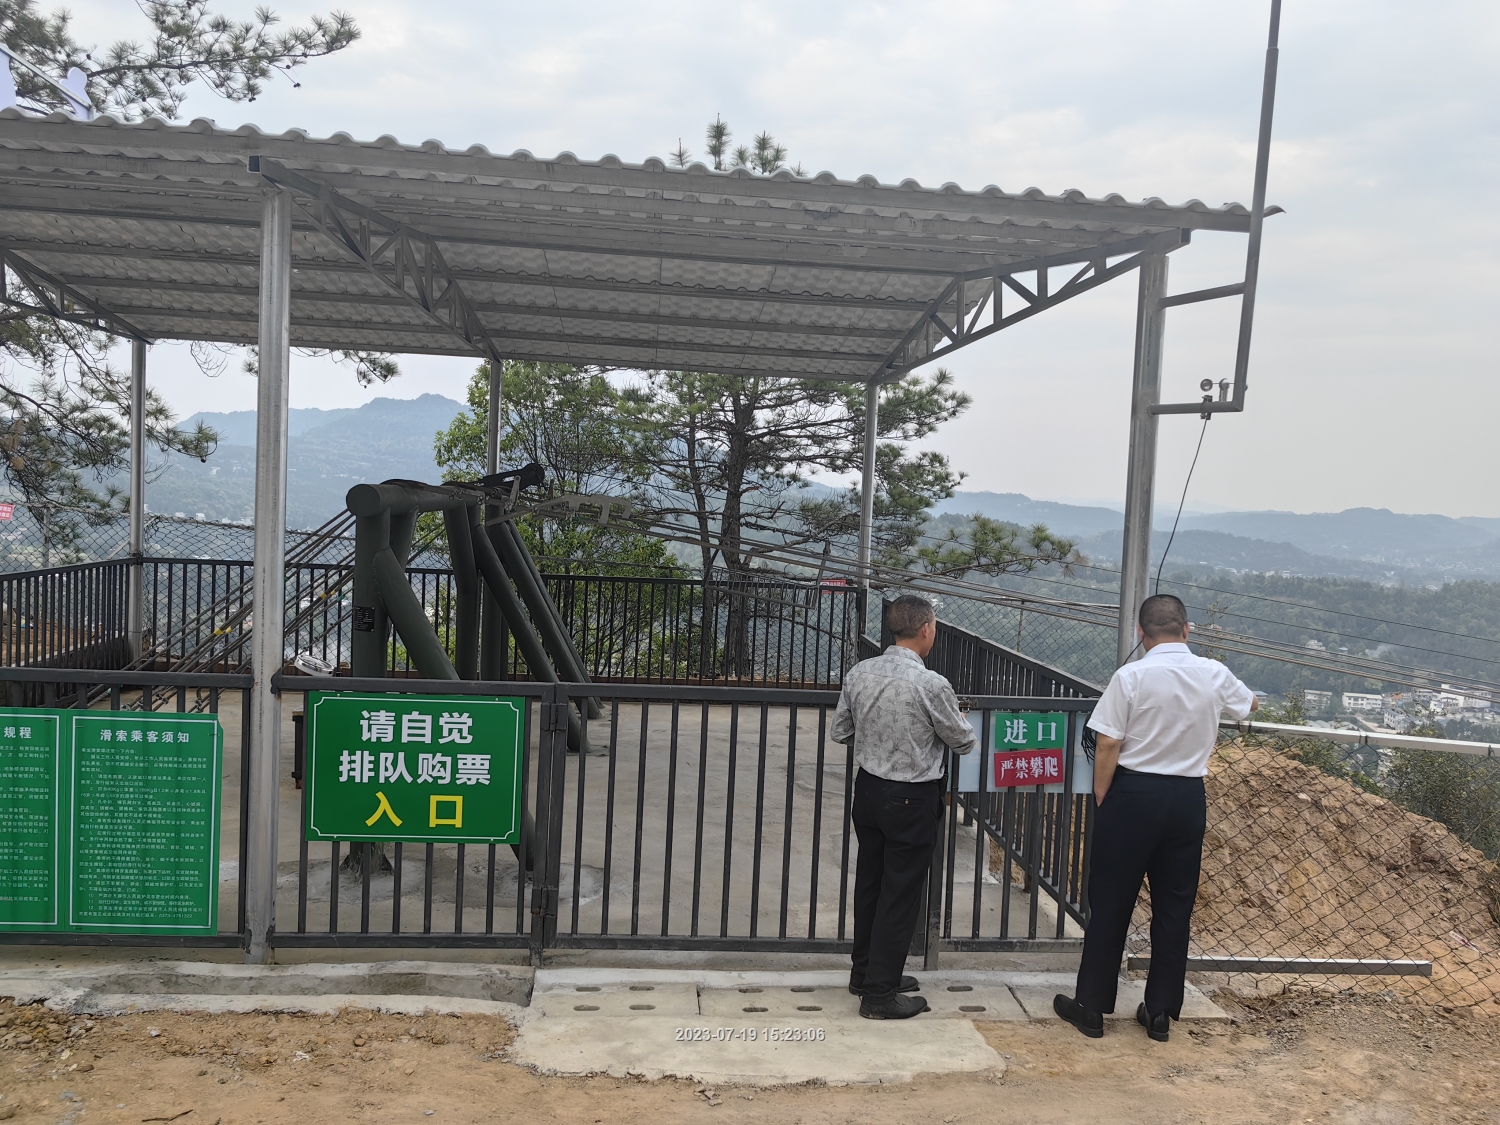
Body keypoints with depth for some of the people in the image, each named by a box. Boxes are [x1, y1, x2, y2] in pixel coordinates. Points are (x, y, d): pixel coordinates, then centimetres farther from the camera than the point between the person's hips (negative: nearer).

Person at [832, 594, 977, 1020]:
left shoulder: (859, 673, -4)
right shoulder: (931, 685, -21)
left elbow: (841, 733, 6)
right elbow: (963, 741, -7)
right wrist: (959, 723, 15)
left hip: (868, 789, 6)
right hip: (912, 800, -6)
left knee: (870, 883, 19)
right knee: (900, 894, 6)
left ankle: (866, 972, 35)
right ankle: (880, 994, 16)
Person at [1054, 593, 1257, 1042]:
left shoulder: (1131, 676, -12)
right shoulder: (1214, 675, 1)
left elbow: (1109, 746, -13)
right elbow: (1250, 703, 24)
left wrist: (1102, 800, -1)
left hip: (1133, 792, -3)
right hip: (1188, 797, 4)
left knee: (1110, 903, 6)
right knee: (1174, 907, 13)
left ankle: (1091, 1006, 15)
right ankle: (1161, 1012, 22)